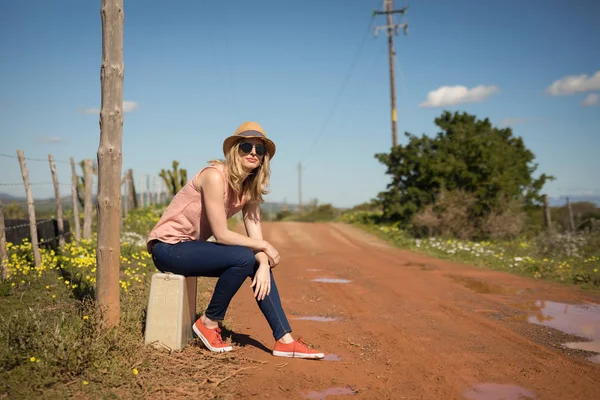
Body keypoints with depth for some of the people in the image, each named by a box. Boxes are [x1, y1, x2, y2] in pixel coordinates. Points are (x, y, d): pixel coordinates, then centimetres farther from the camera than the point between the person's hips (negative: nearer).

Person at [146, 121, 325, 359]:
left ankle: (284, 340, -4)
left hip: (191, 246, 8)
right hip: (168, 247, -8)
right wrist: (265, 247, -15)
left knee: (260, 264, -5)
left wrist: (263, 263, -20)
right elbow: (221, 235, -23)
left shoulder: (250, 188, 3)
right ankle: (209, 323, -6)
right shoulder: (215, 176, -22)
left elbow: (255, 236, -2)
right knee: (245, 258, -25)